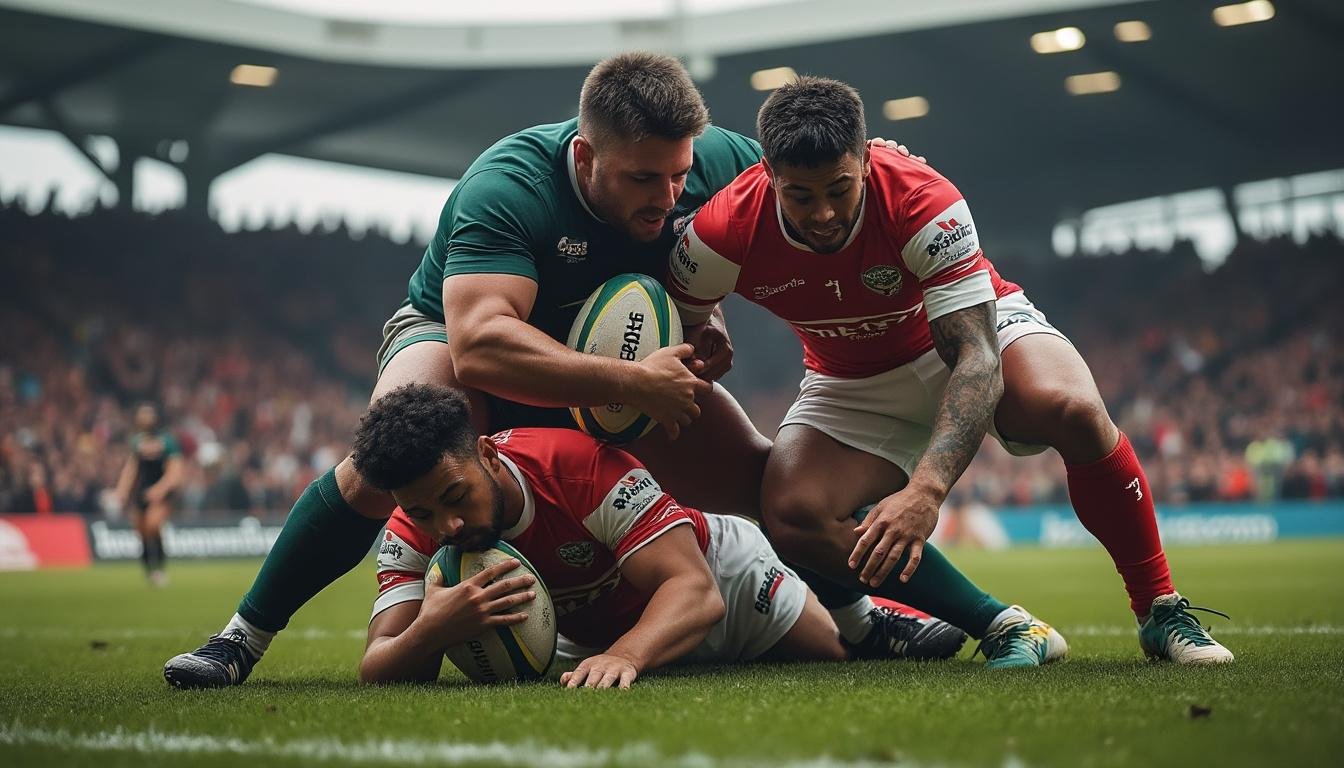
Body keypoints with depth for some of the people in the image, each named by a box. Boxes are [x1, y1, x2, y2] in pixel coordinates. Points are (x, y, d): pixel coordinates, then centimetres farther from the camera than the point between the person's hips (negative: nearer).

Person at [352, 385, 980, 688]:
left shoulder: (581, 464, -41)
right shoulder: (412, 534, -29)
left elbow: (694, 591, -47)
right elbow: (377, 670, -35)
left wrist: (623, 656, -67)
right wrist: (430, 631, -58)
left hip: (723, 572, -4)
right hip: (595, 634, 4)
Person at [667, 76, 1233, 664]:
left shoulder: (923, 202, -34)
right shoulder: (726, 231, -27)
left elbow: (977, 357, -39)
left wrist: (925, 489, -52)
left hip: (975, 327, -2)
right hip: (853, 386, 3)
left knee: (1073, 410, -34)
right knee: (793, 520, -24)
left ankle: (1160, 611, -15)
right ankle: (999, 626, -12)